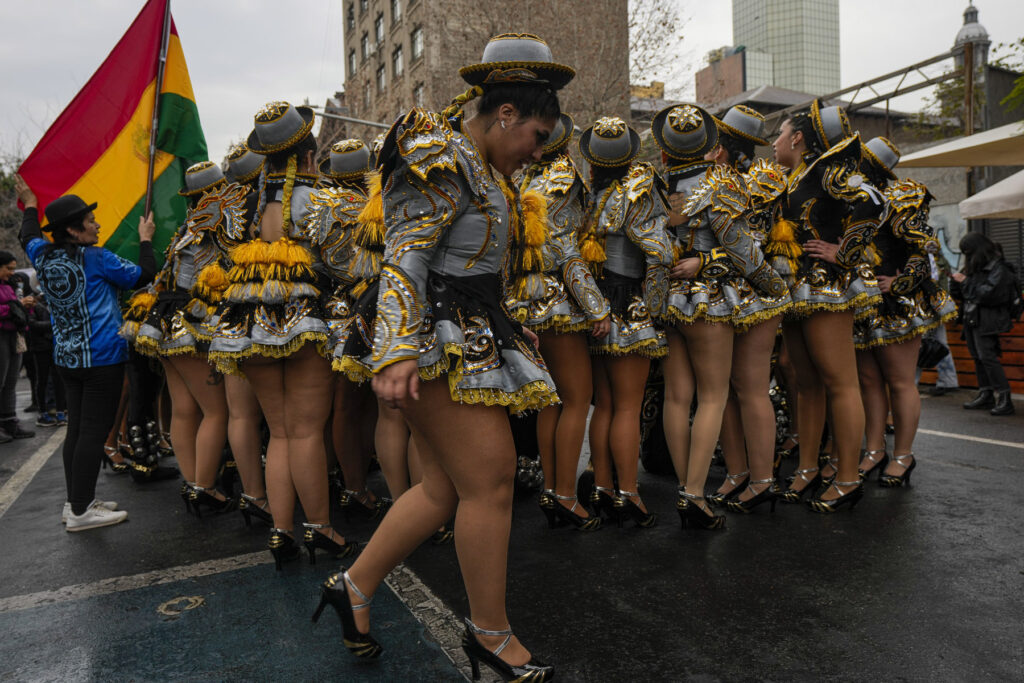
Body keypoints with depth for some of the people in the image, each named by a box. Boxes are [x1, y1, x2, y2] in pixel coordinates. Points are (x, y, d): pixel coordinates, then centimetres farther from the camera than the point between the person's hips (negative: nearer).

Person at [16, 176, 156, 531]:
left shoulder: (43, 256, 7)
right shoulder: (96, 258, -13)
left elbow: (29, 238, 29)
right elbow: (143, 275, -6)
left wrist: (30, 205, 43)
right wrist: (146, 239, 7)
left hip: (66, 357, 8)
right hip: (101, 358, -8)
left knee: (77, 429, 13)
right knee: (93, 432, -5)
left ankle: (76, 501, 20)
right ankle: (80, 511, -2)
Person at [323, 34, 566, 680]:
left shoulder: (484, 170, 21)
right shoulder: (443, 161, -11)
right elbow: (405, 258, -20)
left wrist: (508, 332, 31)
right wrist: (396, 350, -30)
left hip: (470, 342, 10)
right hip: (438, 341, -10)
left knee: (445, 487, 10)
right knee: (490, 479, -5)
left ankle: (354, 586, 24)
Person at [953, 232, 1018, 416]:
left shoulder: (998, 268, -7)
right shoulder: (975, 267, 16)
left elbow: (988, 294, -19)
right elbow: (962, 295, 19)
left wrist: (965, 281, -13)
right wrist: (956, 282, 2)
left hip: (987, 320, -8)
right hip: (971, 318, 8)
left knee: (987, 356, -15)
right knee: (977, 357, 9)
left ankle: (1004, 398, -13)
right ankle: (986, 395, 16)